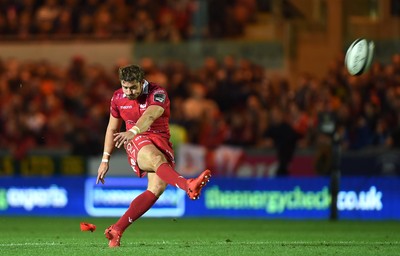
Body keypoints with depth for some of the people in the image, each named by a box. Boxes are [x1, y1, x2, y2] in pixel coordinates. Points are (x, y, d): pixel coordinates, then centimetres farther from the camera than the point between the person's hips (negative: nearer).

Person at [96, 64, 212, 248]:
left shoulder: (158, 94, -13)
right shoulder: (118, 98, 3)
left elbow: (149, 116, -36)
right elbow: (112, 128, 18)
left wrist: (132, 132, -55)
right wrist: (105, 160, 16)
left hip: (160, 142, 0)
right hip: (137, 143, 0)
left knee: (158, 187, -24)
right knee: (157, 159, -36)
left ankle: (117, 229, -21)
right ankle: (187, 185, -69)